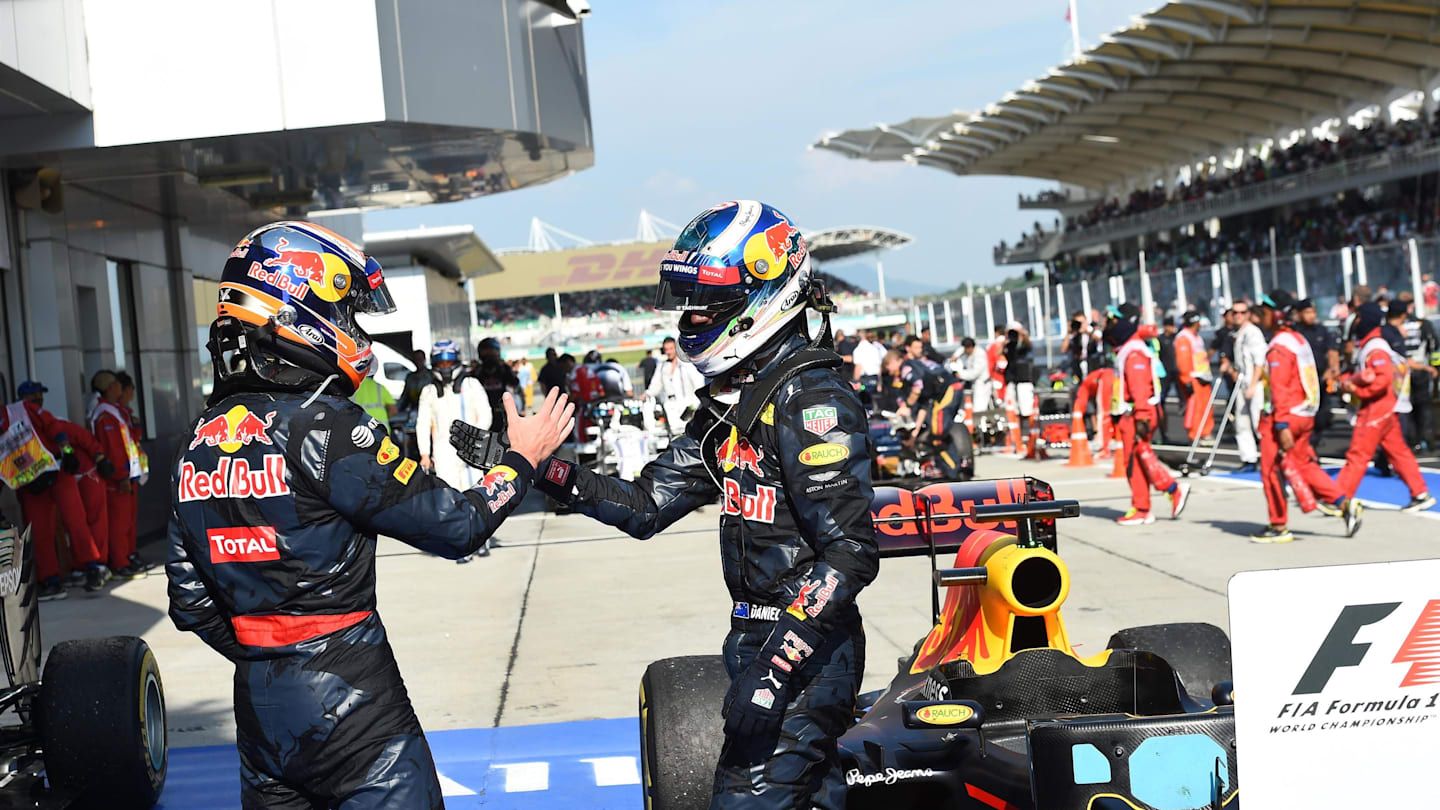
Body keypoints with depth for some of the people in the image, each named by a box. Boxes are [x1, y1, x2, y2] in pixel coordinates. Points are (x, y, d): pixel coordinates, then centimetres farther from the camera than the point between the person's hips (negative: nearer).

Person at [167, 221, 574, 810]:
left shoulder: (198, 444, 5)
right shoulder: (325, 427, -17)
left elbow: (191, 603, 11)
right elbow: (452, 524, -13)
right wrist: (522, 460, 2)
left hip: (257, 706, 7)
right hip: (349, 704, -7)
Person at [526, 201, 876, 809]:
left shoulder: (810, 398, -18)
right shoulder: (729, 404, 13)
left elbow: (850, 552, -24)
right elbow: (647, 505, 12)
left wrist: (774, 668, -30)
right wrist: (536, 467, 1)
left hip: (810, 644, -10)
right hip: (757, 635, 10)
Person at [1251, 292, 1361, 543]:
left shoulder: (1278, 347, -16)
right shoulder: (1298, 339, 13)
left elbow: (1279, 388, -22)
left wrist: (1282, 426, -26)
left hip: (1285, 416, -9)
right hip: (1305, 415, 9)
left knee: (1271, 470, 1)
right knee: (1303, 464, 17)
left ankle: (1278, 527, 7)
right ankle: (1344, 503, 8)